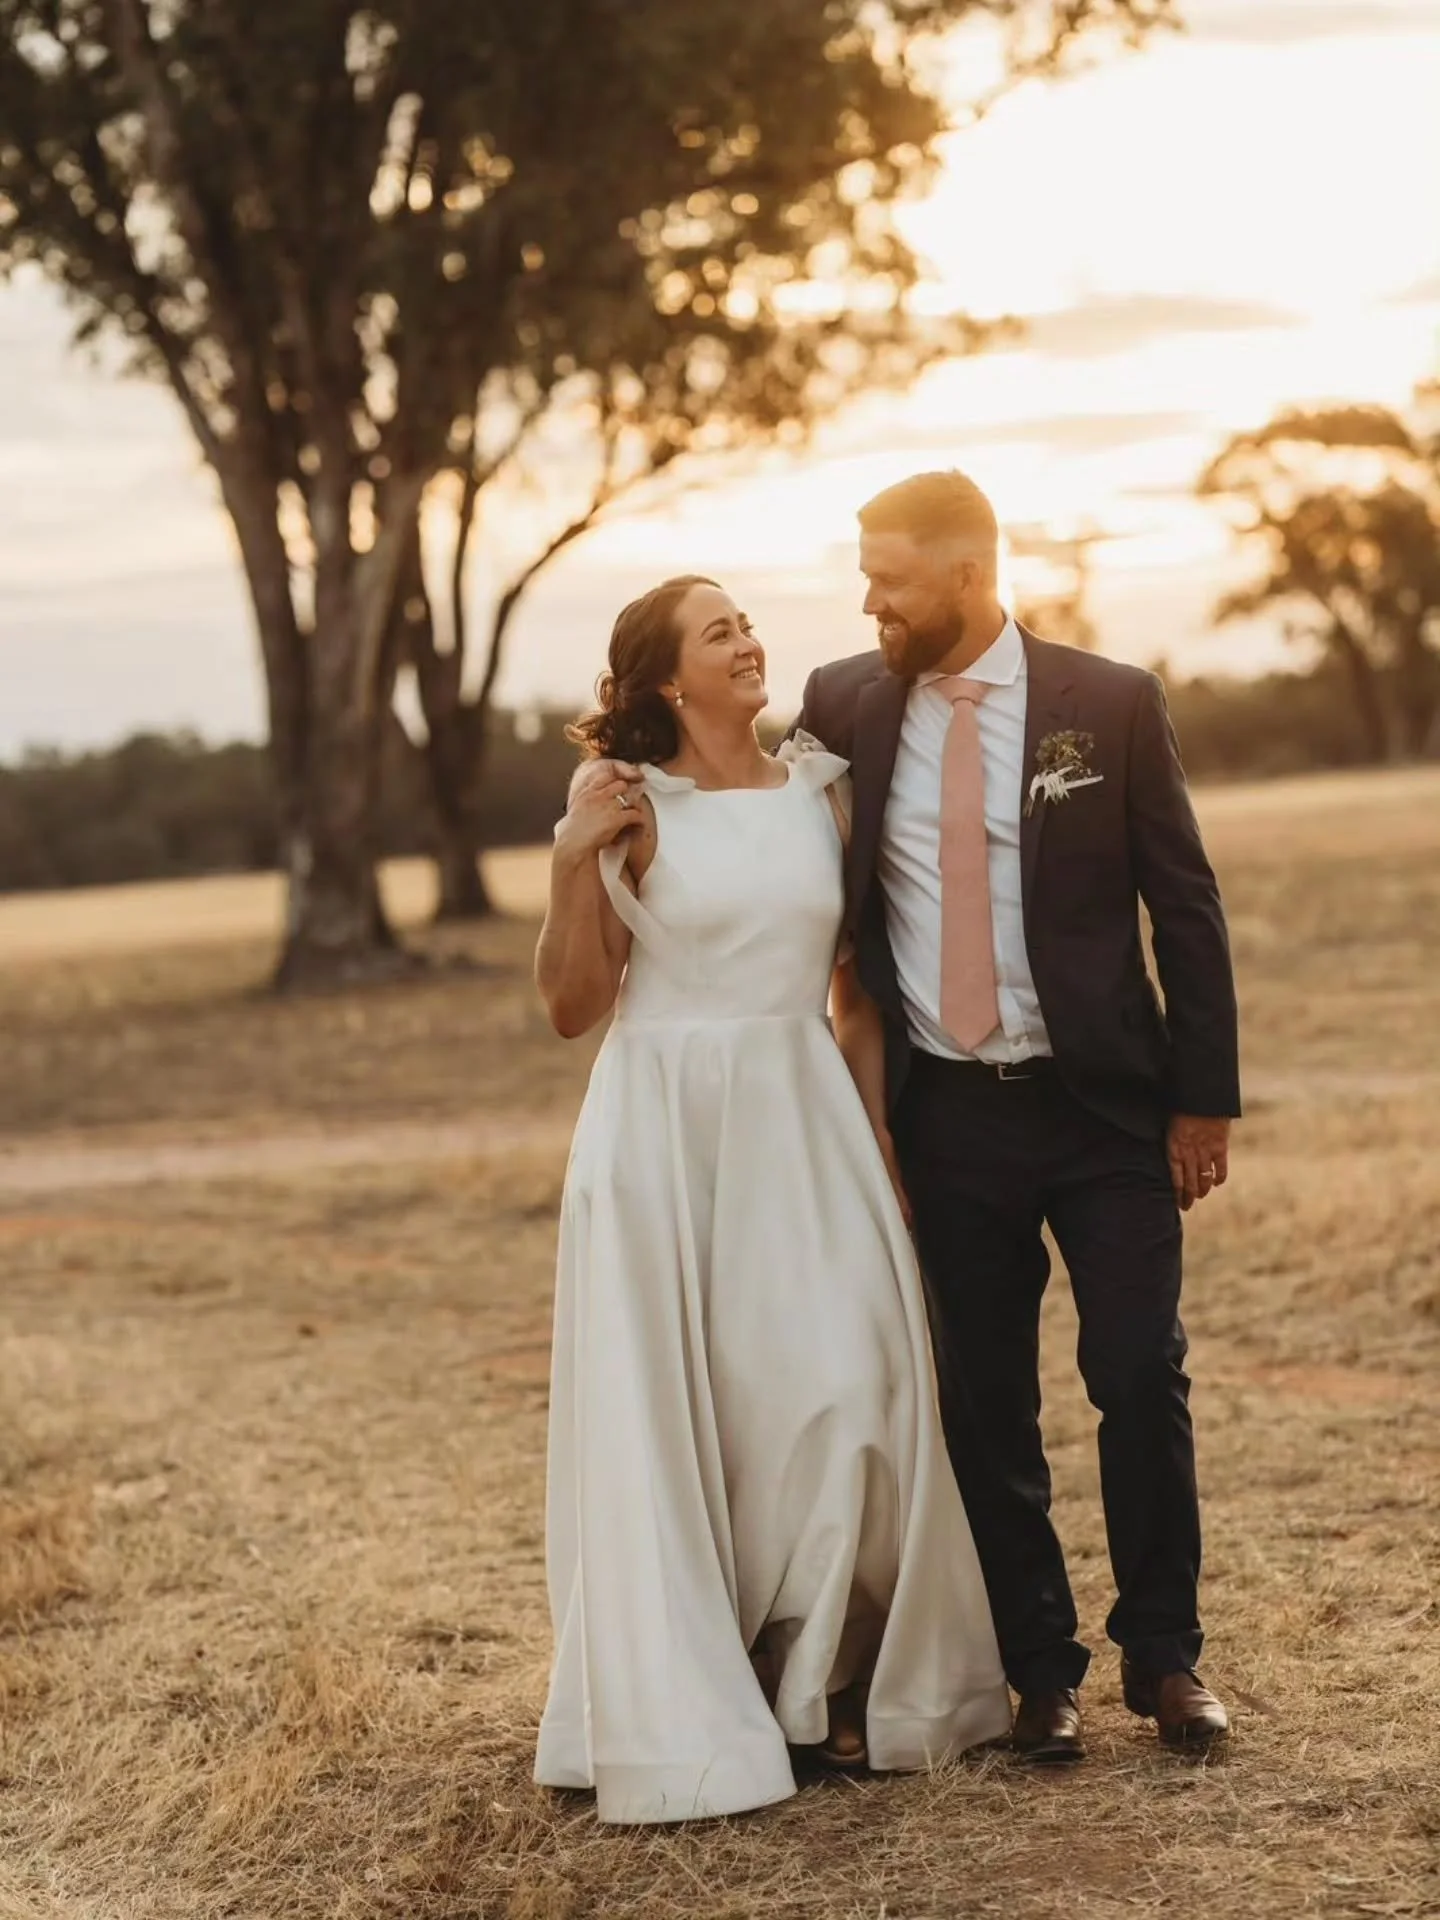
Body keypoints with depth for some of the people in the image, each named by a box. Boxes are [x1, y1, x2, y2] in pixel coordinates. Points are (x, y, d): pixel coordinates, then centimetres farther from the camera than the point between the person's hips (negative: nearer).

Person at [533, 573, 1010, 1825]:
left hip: (804, 1117, 3)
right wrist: (574, 864, -15)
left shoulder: (823, 793, 7)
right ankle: (685, 1711, 12)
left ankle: (817, 1675, 15)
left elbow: (860, 985, 11)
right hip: (665, 1124, -3)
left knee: (846, 1392, -4)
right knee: (669, 1408, 0)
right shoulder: (636, 814, -3)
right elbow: (573, 1006, -3)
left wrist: (876, 1132, 3)